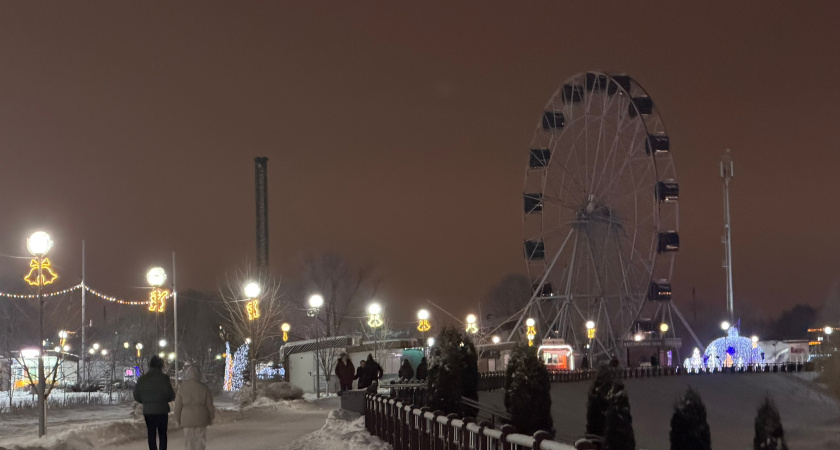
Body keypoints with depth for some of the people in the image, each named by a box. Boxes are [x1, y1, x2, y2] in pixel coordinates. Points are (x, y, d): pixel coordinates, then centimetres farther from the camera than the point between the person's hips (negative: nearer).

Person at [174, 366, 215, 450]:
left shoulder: (182, 388, -4)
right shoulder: (204, 388, -4)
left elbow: (178, 405, 0)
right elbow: (209, 405, 0)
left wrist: (177, 419, 12)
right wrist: (211, 418, 12)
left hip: (187, 418, 0)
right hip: (201, 418, 0)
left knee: (190, 441, 7)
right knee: (200, 441, 6)